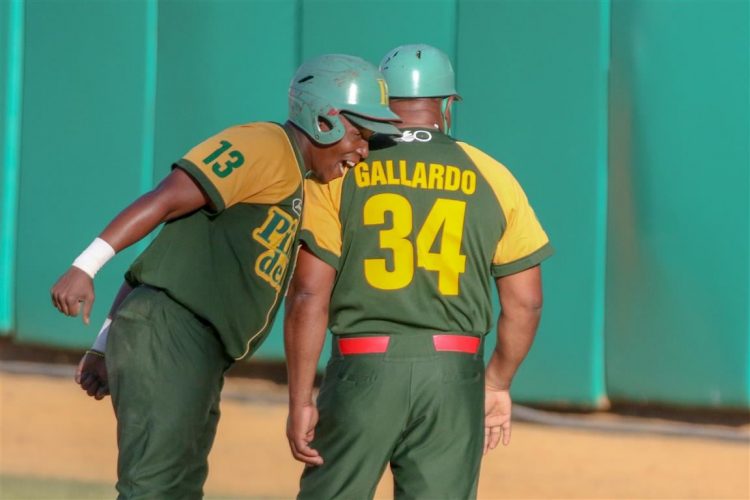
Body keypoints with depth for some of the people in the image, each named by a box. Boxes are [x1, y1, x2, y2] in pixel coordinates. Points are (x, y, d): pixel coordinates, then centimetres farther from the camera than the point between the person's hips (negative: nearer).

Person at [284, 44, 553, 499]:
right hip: (455, 376, 1)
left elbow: (309, 295, -6)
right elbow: (525, 301, 6)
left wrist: (300, 401, -3)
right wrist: (498, 384, 19)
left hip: (363, 373, -1)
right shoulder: (492, 180, 5)